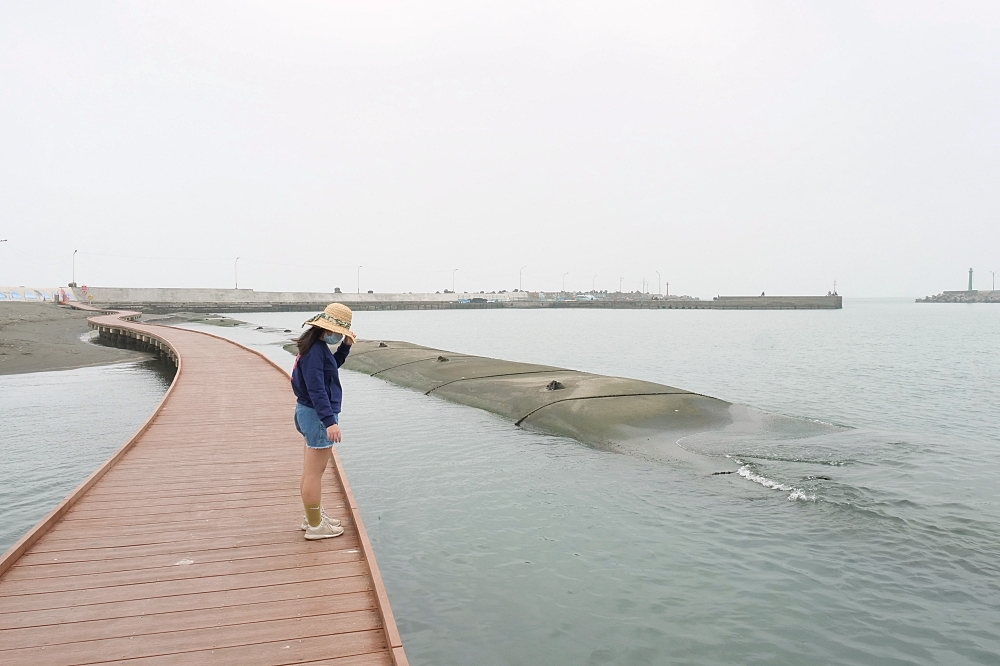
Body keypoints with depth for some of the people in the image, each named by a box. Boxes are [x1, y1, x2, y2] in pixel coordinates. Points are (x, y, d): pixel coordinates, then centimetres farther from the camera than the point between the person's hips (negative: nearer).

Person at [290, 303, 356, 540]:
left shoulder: (319, 346, 8)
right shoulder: (314, 351, -21)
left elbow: (333, 364, 25)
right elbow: (316, 389, -26)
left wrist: (345, 347, 8)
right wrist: (330, 421, -29)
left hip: (312, 413, 11)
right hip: (317, 415, -11)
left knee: (311, 470, 20)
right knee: (314, 472, -1)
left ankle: (314, 515, 34)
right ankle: (315, 526, 8)